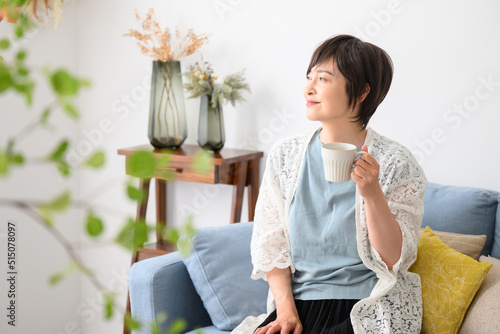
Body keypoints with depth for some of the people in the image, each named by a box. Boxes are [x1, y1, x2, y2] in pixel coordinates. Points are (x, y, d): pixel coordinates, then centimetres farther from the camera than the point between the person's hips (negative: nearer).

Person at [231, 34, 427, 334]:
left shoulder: (396, 163, -5)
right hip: (297, 301, 4)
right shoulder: (284, 155, 5)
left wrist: (372, 193, -20)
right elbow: (270, 243, 5)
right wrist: (286, 309, -7)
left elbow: (394, 260, -7)